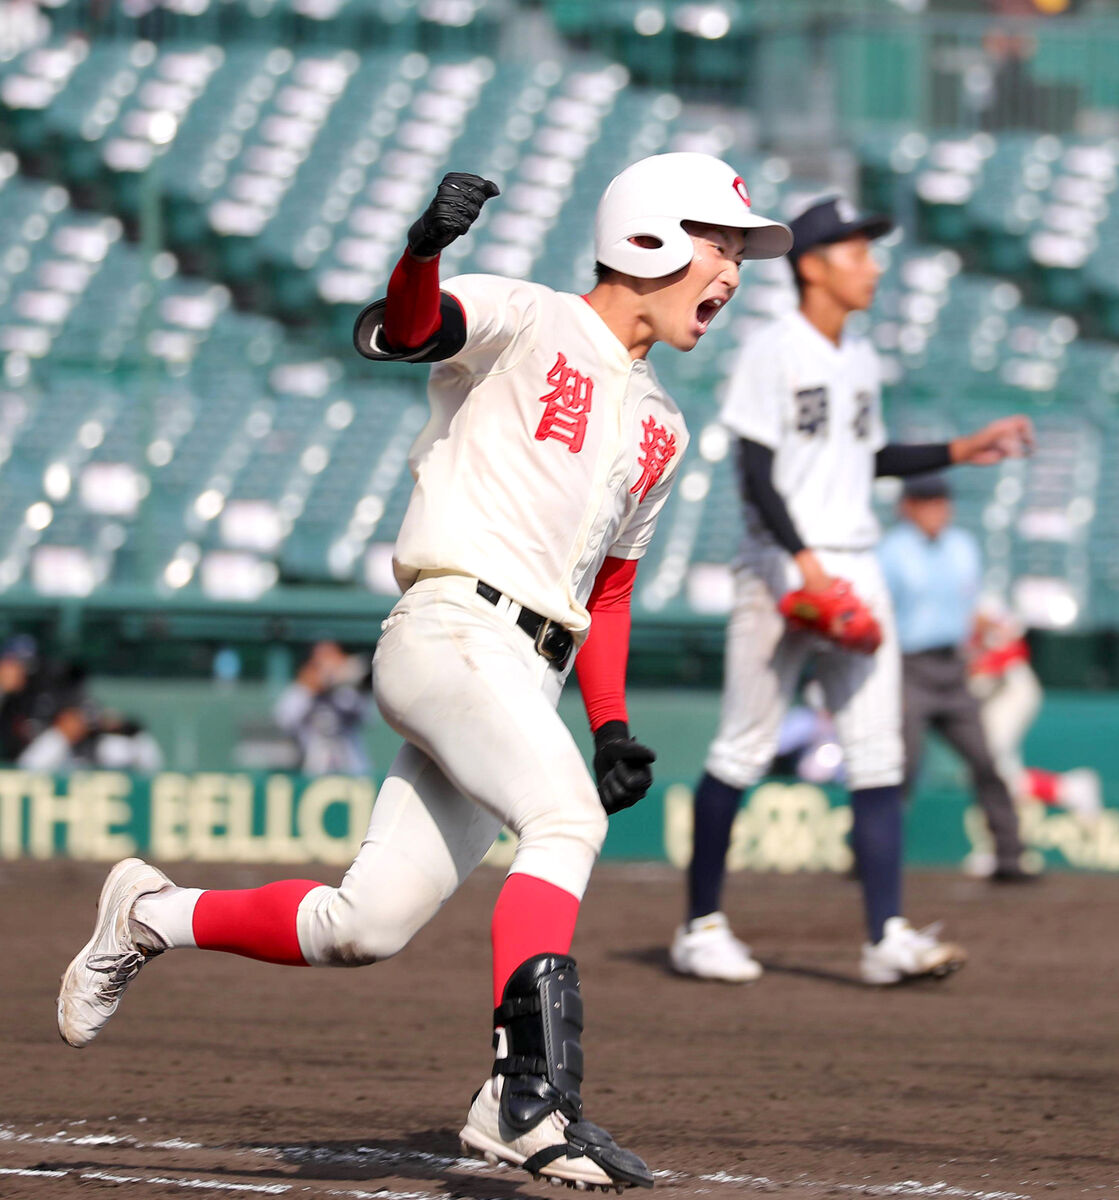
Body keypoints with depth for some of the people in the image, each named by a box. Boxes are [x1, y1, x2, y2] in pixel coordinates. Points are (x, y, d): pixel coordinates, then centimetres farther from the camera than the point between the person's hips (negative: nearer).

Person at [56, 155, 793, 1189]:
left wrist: (613, 726, 14)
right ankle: (529, 1092, -40)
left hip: (527, 677, 8)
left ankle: (153, 916, 24)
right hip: (452, 630, -8)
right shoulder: (526, 323, 0)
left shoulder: (660, 429, 23)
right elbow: (395, 332, -19)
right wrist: (424, 251, -41)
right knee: (565, 817, -31)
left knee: (365, 927, 2)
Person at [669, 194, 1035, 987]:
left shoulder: (860, 361, 15)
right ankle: (701, 927, 8)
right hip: (782, 568, -7)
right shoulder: (773, 353, -8)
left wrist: (962, 452, 17)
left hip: (855, 573, 7)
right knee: (744, 752, -2)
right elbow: (756, 474, -14)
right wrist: (806, 563, -23)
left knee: (878, 755, -3)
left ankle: (887, 936, -8)